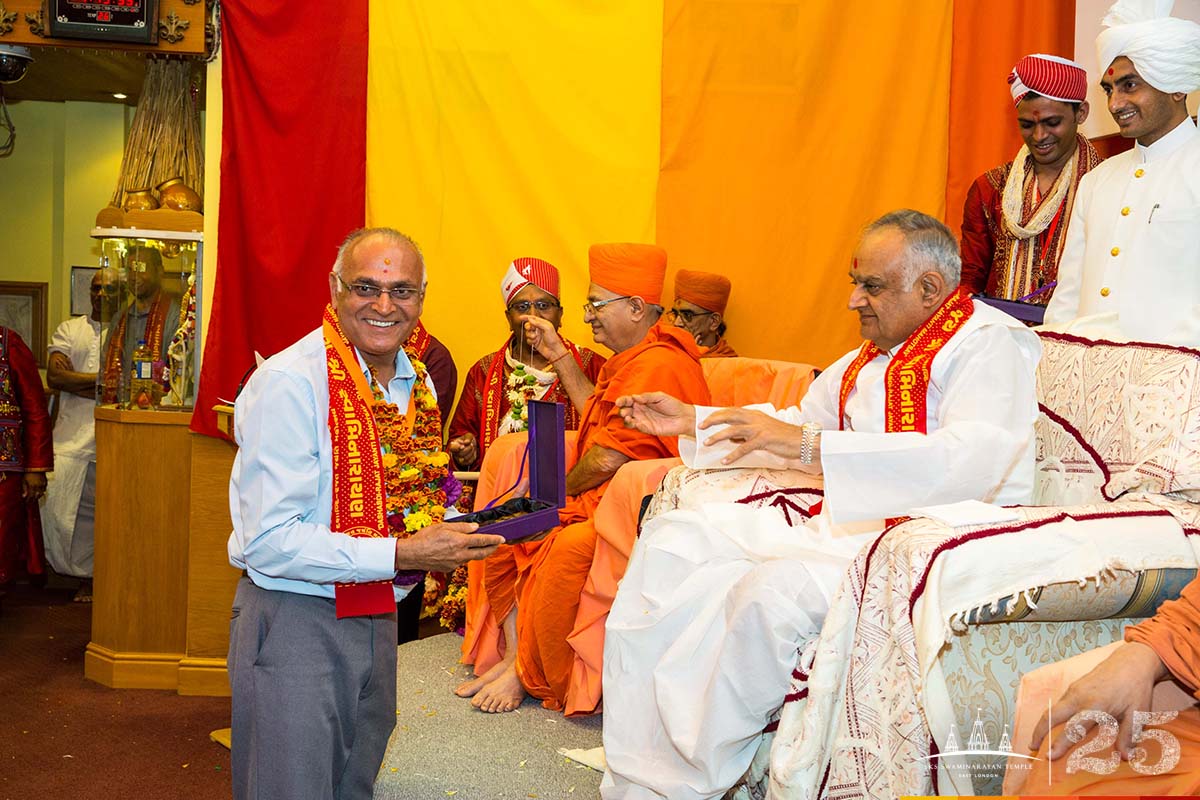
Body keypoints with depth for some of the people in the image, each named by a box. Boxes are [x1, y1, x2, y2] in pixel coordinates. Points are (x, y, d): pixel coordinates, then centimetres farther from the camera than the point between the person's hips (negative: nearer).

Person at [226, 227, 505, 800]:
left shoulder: (418, 384, 6)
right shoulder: (289, 382, -18)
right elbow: (269, 541, -23)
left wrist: (449, 532, -2)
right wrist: (401, 555, -26)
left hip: (378, 619, 7)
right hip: (294, 622, -7)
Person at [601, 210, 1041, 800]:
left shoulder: (989, 342, -10)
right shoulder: (875, 352, 18)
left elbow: (975, 459, -29)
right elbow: (801, 425, 32)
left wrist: (808, 444, -34)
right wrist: (693, 423, 22)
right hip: (844, 523, 9)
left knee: (776, 587, -35)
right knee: (674, 538, -1)